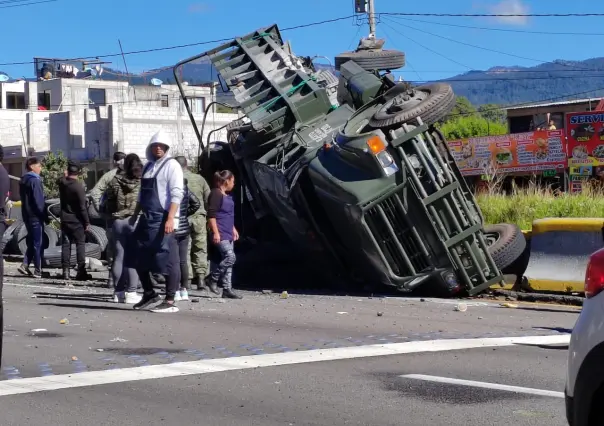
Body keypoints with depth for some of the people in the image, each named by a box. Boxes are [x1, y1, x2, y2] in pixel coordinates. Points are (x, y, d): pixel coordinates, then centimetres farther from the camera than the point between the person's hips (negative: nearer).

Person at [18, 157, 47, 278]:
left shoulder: (23, 180, 13)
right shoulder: (35, 181, -15)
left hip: (26, 215, 9)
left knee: (31, 241, 16)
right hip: (35, 216, -9)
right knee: (38, 243, -2)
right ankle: (37, 270, 0)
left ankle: (25, 265, 7)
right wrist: (45, 217, -15)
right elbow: (39, 201, -20)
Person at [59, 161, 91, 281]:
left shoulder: (62, 183, -2)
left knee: (66, 244, 9)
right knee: (80, 244, 1)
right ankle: (81, 271, -2)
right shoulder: (78, 187, -18)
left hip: (65, 219, 5)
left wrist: (67, 175, 13)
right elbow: (82, 207, -17)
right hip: (77, 220, -5)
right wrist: (87, 222, -11)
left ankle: (65, 271, 7)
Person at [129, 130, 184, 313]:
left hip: (163, 220, -8)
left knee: (168, 260, -6)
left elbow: (177, 194, -14)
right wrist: (135, 215, 24)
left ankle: (170, 301, -3)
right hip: (147, 219, 8)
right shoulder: (148, 166, 18)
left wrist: (170, 218, -23)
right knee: (140, 258, 14)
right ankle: (149, 293, 28)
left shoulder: (171, 165, -4)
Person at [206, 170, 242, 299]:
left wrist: (233, 229, 27)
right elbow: (211, 215, -16)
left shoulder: (227, 196, 19)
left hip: (228, 234, 10)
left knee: (228, 260, 6)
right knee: (230, 257, -18)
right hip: (220, 234, -10)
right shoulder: (216, 194, -10)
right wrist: (215, 232, -21)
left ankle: (227, 289, 8)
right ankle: (212, 279, -5)